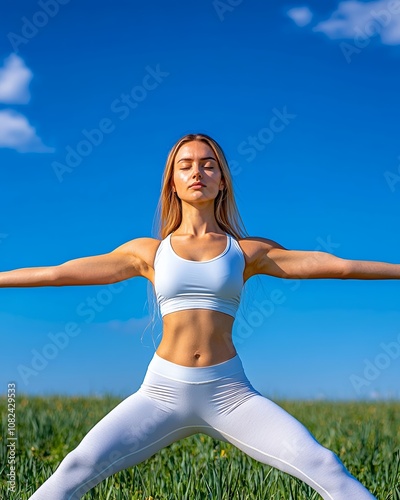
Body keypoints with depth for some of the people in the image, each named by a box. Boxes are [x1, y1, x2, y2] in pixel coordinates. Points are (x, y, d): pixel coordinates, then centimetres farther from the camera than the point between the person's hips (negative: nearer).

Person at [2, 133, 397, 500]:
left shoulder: (249, 251, 7)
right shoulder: (148, 252, 9)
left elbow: (339, 265, 6)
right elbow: (57, 273, 11)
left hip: (230, 393, 0)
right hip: (162, 391, 1)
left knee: (322, 465, -17)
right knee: (78, 467, -17)